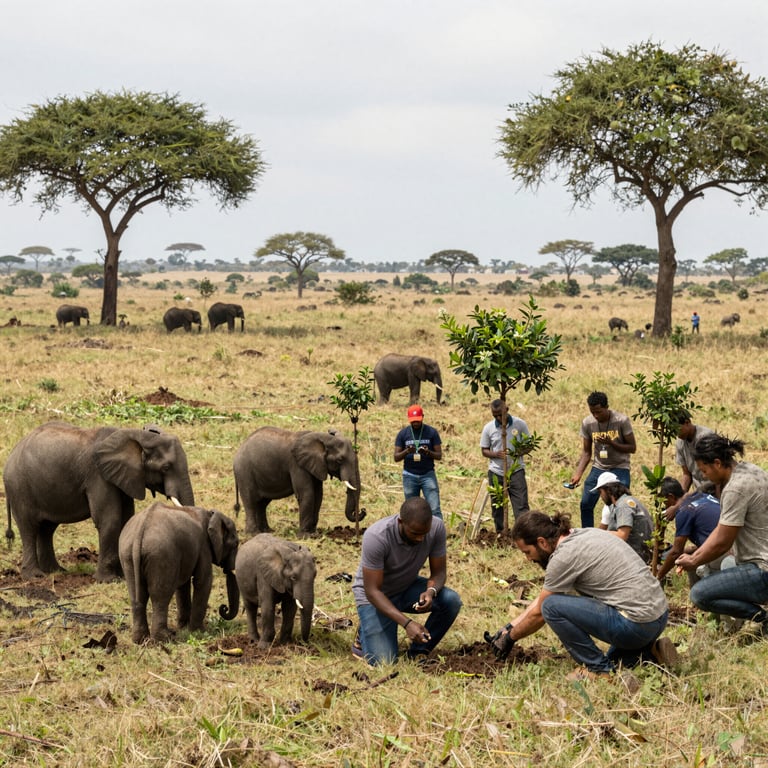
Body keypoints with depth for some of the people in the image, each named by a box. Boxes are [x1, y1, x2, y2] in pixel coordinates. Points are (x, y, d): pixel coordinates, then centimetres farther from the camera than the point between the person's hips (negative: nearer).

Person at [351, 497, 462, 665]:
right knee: (383, 662, -18)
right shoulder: (376, 537, -34)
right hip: (375, 595, -4)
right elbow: (372, 591, -30)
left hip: (407, 588, 4)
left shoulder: (437, 528, -22)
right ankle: (365, 633, 16)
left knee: (451, 601, -24)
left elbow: (439, 572, -11)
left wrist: (431, 591, -36)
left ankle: (419, 651, -1)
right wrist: (407, 623, -41)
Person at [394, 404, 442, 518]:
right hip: (409, 476, 1)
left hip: (428, 474, -1)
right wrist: (406, 452, -19)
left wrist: (428, 452, -21)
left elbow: (439, 455, 1)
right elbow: (396, 457, 3)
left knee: (435, 509, -10)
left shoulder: (432, 432, 1)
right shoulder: (403, 434, 4)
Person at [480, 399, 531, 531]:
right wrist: (496, 454, -17)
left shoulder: (520, 424, -3)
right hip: (496, 472, 2)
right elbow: (484, 450, 5)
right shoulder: (488, 428, 0)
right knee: (497, 506, 9)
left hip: (516, 471, -2)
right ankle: (499, 533, 21)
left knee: (521, 505, -10)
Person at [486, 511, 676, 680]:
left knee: (552, 606, -10)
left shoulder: (564, 557, -14)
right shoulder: (581, 535, 14)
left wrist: (510, 638, 15)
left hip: (637, 623, -10)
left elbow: (539, 612, -1)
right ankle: (651, 652, 12)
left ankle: (597, 668, -4)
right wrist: (510, 627, 26)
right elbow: (543, 596, 24)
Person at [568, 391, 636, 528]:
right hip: (598, 468, 4)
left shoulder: (622, 421, -15)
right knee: (586, 504, 0)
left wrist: (611, 443, -25)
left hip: (619, 469, -4)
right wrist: (578, 474, -10)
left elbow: (632, 448, -10)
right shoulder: (587, 423, -5)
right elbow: (586, 452, 2)